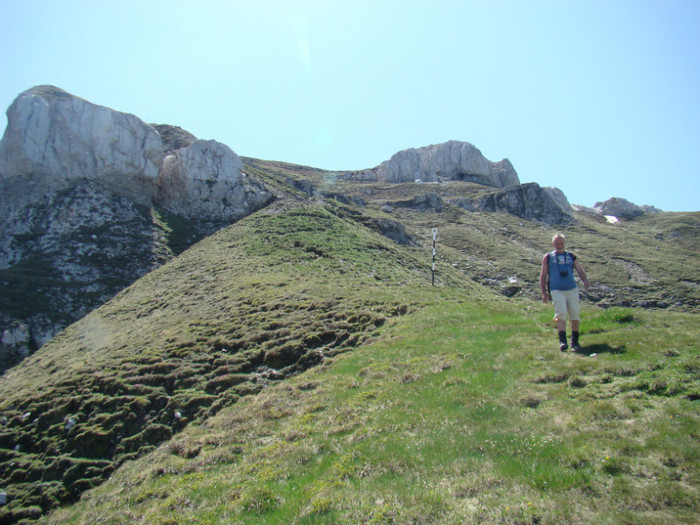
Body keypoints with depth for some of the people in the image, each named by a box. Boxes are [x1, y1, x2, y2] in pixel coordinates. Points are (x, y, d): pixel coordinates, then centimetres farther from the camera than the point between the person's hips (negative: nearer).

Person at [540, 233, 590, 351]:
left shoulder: (571, 256, 16)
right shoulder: (547, 257, 11)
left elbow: (580, 270, 14)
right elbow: (543, 276, 11)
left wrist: (585, 281, -8)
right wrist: (544, 293, 4)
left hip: (572, 289, 2)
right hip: (557, 291, -2)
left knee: (575, 316, 0)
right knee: (561, 314, -16)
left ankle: (575, 342, 13)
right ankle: (562, 341, -20)